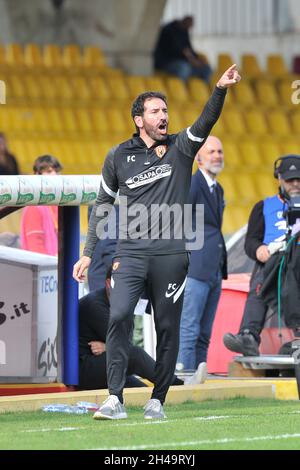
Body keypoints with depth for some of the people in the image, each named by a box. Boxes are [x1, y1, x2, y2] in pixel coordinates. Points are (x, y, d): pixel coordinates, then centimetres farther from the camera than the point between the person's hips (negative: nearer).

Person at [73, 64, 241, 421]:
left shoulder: (181, 148, 6)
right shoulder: (118, 156, 8)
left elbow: (206, 121, -12)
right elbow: (102, 205, 15)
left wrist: (221, 89, -31)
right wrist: (88, 254, 11)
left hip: (171, 254, 0)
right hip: (130, 254, 0)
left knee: (167, 327, 2)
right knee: (118, 315, -16)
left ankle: (157, 400, 12)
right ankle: (115, 399, -17)